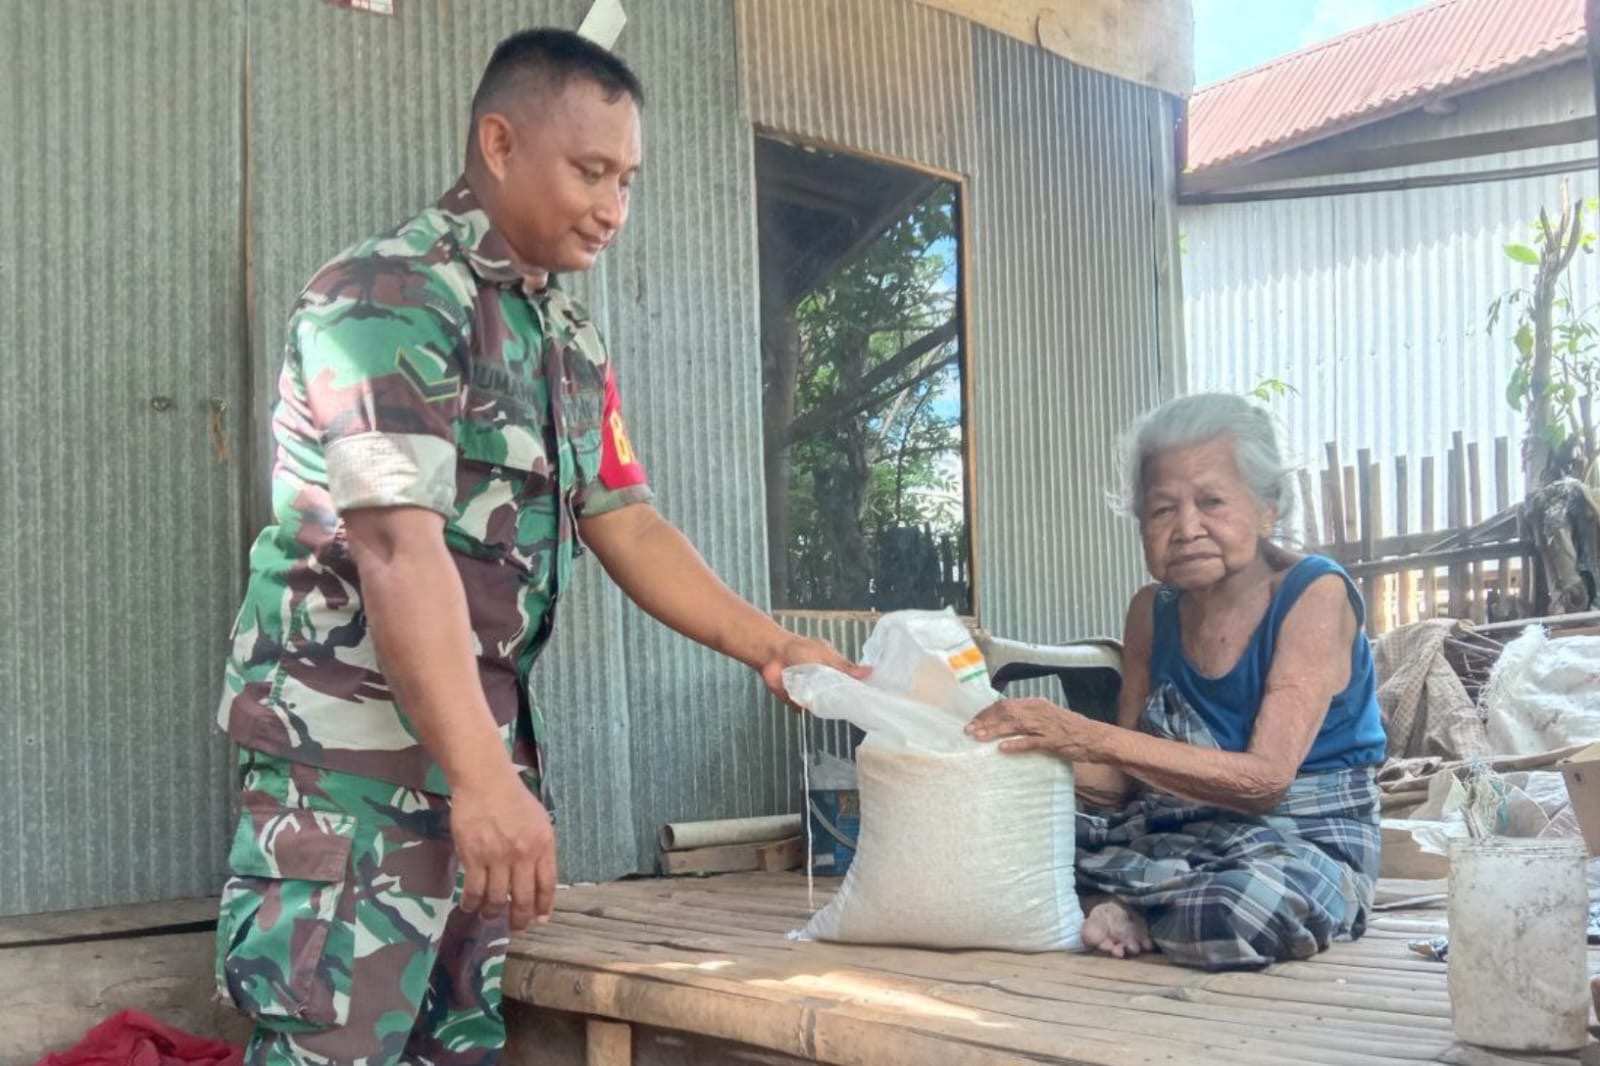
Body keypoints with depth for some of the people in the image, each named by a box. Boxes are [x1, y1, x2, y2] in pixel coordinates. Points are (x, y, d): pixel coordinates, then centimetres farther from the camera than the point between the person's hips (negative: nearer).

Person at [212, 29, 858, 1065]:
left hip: (482, 741, 8)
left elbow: (626, 524, 17)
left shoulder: (571, 339, 14)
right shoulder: (390, 296, -13)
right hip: (352, 752, -8)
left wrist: (771, 647, 7)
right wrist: (483, 778, -28)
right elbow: (398, 547, -22)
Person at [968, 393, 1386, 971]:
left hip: (1301, 843, -5)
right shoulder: (1154, 609, 5)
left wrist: (1091, 738, -31)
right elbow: (1122, 783, 6)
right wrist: (1042, 749, -16)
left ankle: (1122, 909, -13)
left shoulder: (1315, 593, -12)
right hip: (1176, 832, 5)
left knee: (1252, 905, -40)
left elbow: (1266, 779, -23)